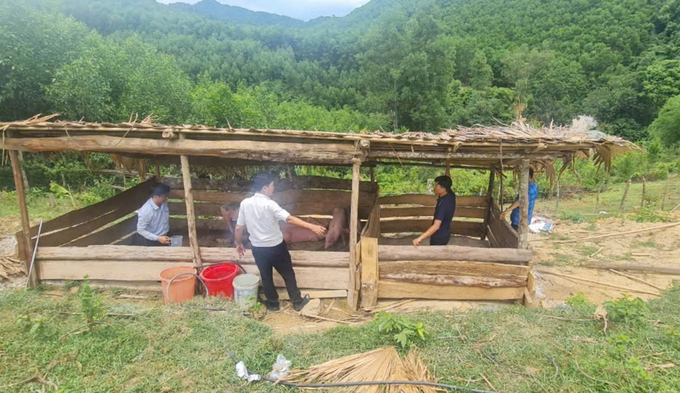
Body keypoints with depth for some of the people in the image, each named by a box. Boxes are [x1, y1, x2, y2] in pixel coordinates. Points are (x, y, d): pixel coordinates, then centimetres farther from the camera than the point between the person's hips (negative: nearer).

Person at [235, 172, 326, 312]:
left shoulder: (245, 203, -8)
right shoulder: (270, 204, -22)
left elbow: (239, 228, -1)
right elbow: (290, 219, -34)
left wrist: (239, 243, 15)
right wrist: (312, 226, -38)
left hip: (258, 248, 4)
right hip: (276, 247, -4)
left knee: (266, 277, 21)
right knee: (288, 274, 15)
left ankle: (273, 304, 35)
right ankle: (297, 302, 28)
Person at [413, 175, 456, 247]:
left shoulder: (443, 204, -33)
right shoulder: (451, 195, -7)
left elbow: (436, 226, -40)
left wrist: (420, 238, -42)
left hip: (439, 237, -9)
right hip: (444, 234, 9)